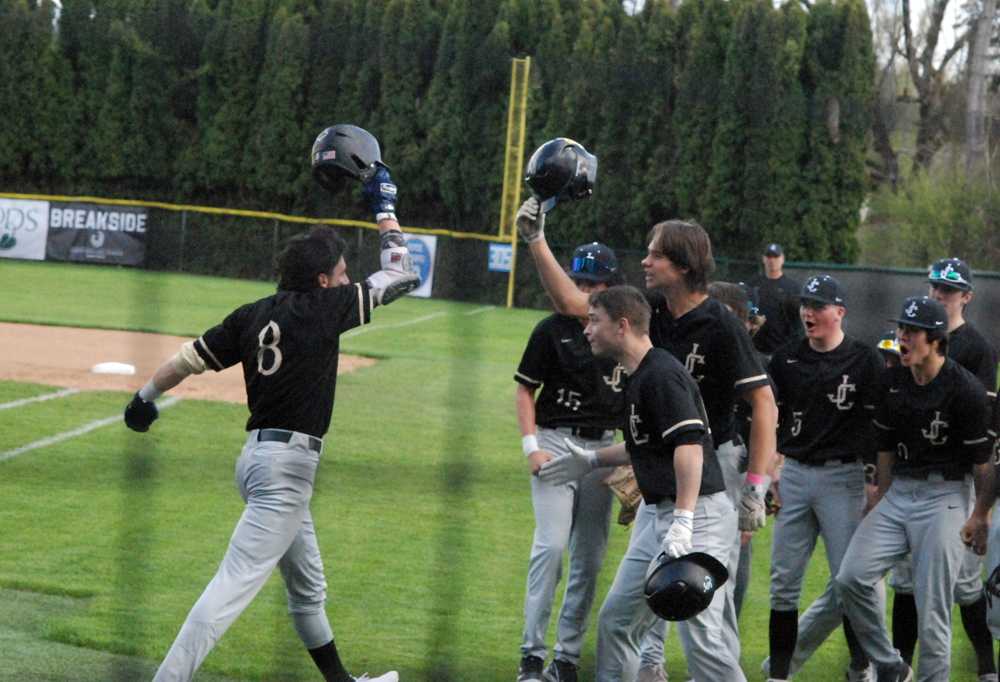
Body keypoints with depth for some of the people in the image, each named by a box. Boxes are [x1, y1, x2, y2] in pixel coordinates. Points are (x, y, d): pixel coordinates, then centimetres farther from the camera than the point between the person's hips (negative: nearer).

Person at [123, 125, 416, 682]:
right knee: (237, 583, -15)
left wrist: (146, 398, 26)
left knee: (309, 588, 23)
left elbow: (190, 357, 10)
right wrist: (384, 206, 6)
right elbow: (402, 276, -5)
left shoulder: (252, 315, 7)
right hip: (287, 463, -9)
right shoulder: (324, 308, -12)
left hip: (259, 453, 9)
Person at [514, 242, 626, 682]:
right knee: (551, 545, -15)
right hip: (556, 443, -3)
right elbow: (525, 390, 3)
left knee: (590, 559, 5)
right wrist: (531, 446, -9)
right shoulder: (553, 329, -1)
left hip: (604, 448, 3)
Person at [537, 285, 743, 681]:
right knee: (616, 619, 14)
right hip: (656, 513, 11)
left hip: (697, 514, -11)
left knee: (698, 634, -14)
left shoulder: (662, 374, -16)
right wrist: (593, 461, 31)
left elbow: (689, 445, -26)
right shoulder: (638, 377, 15)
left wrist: (683, 523, -33)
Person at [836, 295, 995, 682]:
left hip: (944, 496, -6)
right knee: (851, 577, -8)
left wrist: (981, 517, -8)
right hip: (899, 492, 6)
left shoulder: (965, 389, -13)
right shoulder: (892, 382, 5)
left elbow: (984, 457, -9)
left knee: (932, 607, -6)